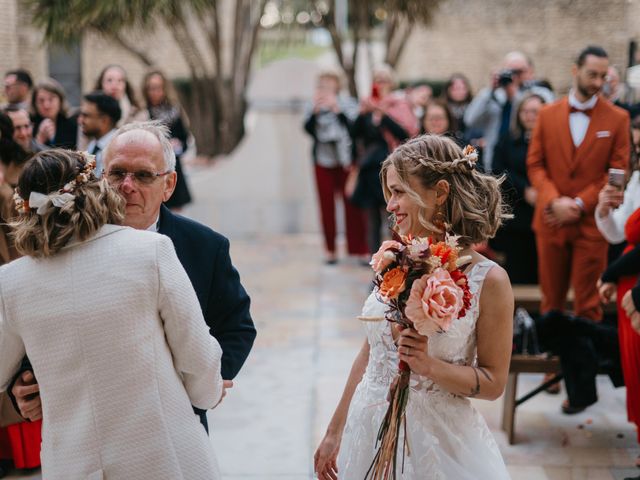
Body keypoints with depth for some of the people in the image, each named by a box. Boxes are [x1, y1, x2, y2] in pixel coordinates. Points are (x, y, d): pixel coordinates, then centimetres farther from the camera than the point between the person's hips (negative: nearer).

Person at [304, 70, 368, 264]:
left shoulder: (348, 104, 1)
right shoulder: (315, 108, 6)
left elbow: (353, 127, -12)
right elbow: (309, 129, -5)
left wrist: (337, 109, -20)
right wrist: (315, 111, -17)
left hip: (346, 161, -2)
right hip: (323, 162, 2)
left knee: (352, 204, -4)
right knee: (327, 206, 3)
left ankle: (360, 249, 1)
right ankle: (330, 250, 10)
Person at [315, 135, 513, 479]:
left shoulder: (489, 280, -13)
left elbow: (493, 382, -8)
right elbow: (369, 353, 8)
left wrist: (431, 366, -23)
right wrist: (335, 432, 12)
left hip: (435, 440, -4)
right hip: (369, 429, 4)